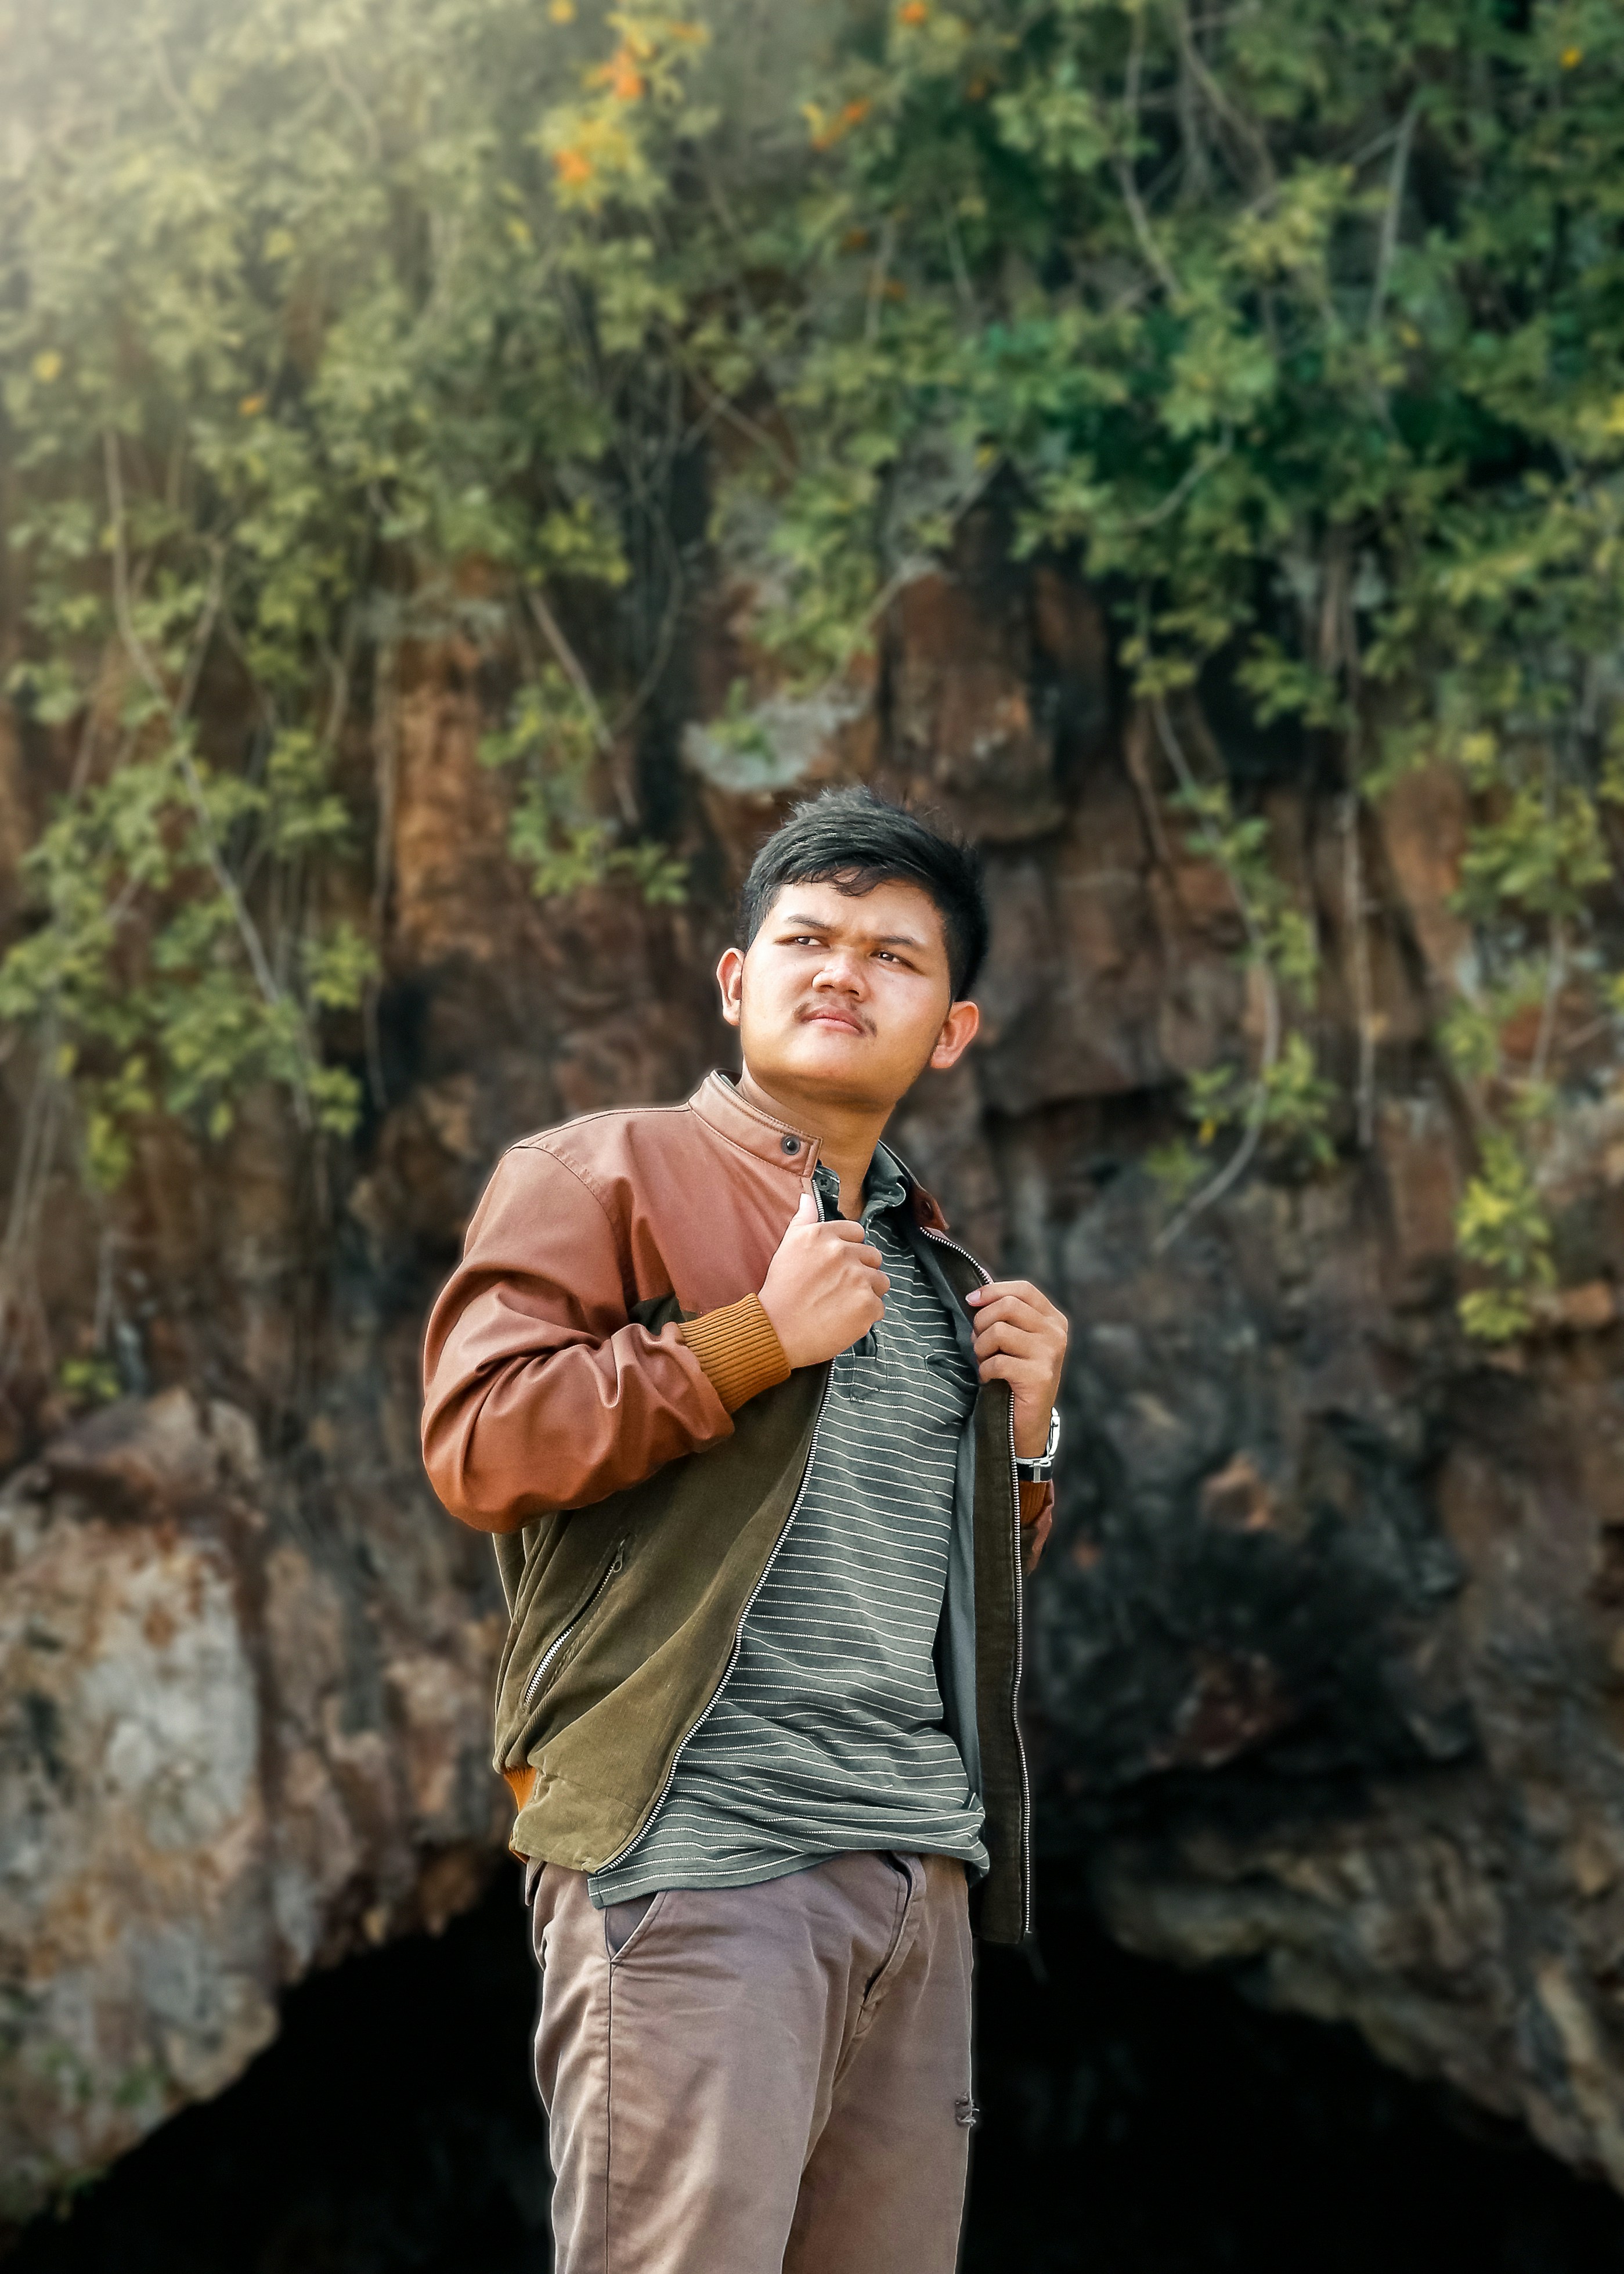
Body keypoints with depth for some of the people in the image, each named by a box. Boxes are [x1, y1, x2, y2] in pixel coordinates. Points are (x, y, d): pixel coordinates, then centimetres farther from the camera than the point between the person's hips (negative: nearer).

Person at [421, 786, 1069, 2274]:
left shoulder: (934, 1269, 26)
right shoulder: (602, 1174, 5)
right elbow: (477, 1447, -9)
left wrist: (1025, 1426, 14)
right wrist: (759, 1335, -10)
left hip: (921, 1873, 7)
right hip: (697, 1859, -7)